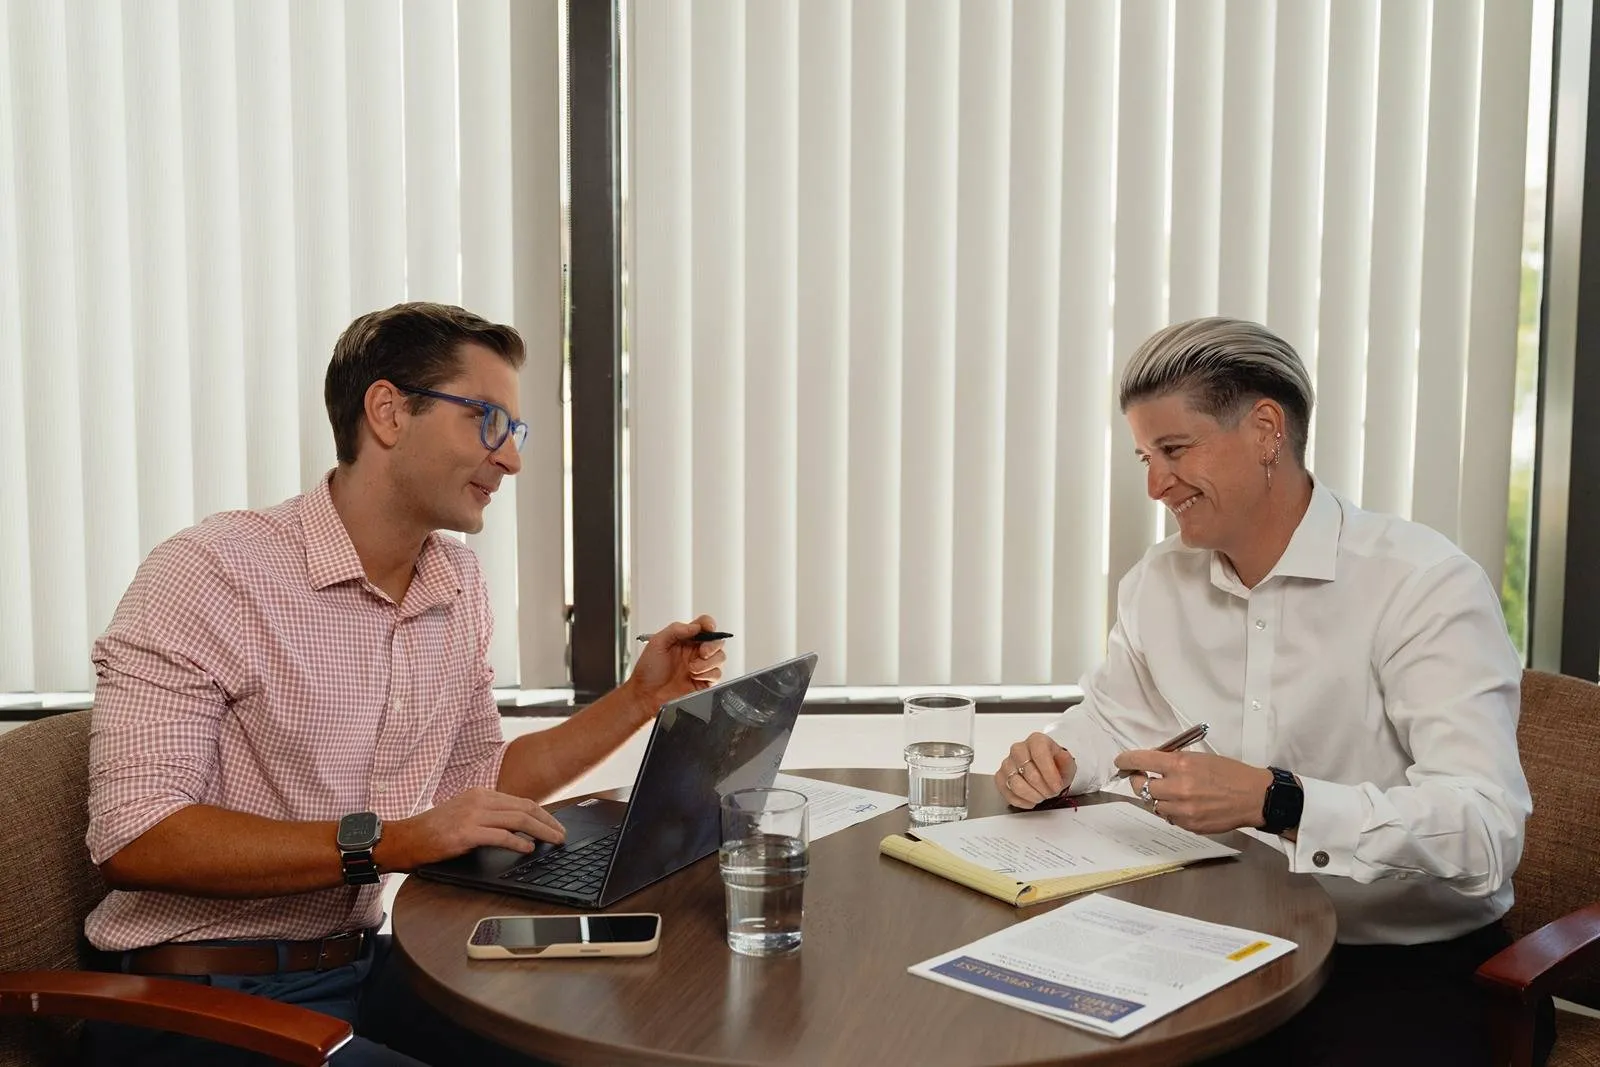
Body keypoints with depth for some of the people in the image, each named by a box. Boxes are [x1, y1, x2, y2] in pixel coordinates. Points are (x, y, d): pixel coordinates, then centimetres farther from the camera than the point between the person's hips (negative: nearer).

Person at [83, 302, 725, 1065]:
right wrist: (386, 843, -28)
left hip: (364, 967, 7)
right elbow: (131, 838, -23)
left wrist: (641, 699, 6)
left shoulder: (459, 585, 7)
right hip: (202, 999, -7)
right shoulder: (208, 572, -17)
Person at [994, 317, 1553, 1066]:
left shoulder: (1425, 584, -16)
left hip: (1410, 967, -5)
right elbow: (1114, 718, 21)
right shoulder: (1158, 583, 5)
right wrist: (1050, 758, -2)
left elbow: (1486, 831, -25)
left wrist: (1275, 802, -36)